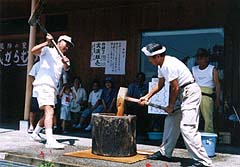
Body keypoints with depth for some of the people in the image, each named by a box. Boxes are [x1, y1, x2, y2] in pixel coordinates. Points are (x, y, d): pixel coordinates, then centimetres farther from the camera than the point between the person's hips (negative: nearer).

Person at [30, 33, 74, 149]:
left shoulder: (62, 58, 22)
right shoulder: (47, 50, 5)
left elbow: (66, 68, 2)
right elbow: (33, 51, -12)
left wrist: (65, 62, -20)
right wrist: (47, 43, -21)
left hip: (52, 87, 8)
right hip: (43, 84, -8)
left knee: (49, 113, 16)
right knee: (49, 111, -22)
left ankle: (35, 133, 35)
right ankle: (50, 141, -32)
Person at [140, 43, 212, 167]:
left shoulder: (169, 65, -23)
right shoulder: (161, 65, 9)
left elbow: (175, 88, -18)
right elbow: (160, 85, 21)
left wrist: (170, 106, -7)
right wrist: (147, 97, 16)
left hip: (191, 92, -11)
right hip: (182, 93, 11)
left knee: (187, 127, -17)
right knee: (171, 122, 17)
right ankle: (165, 153, 30)